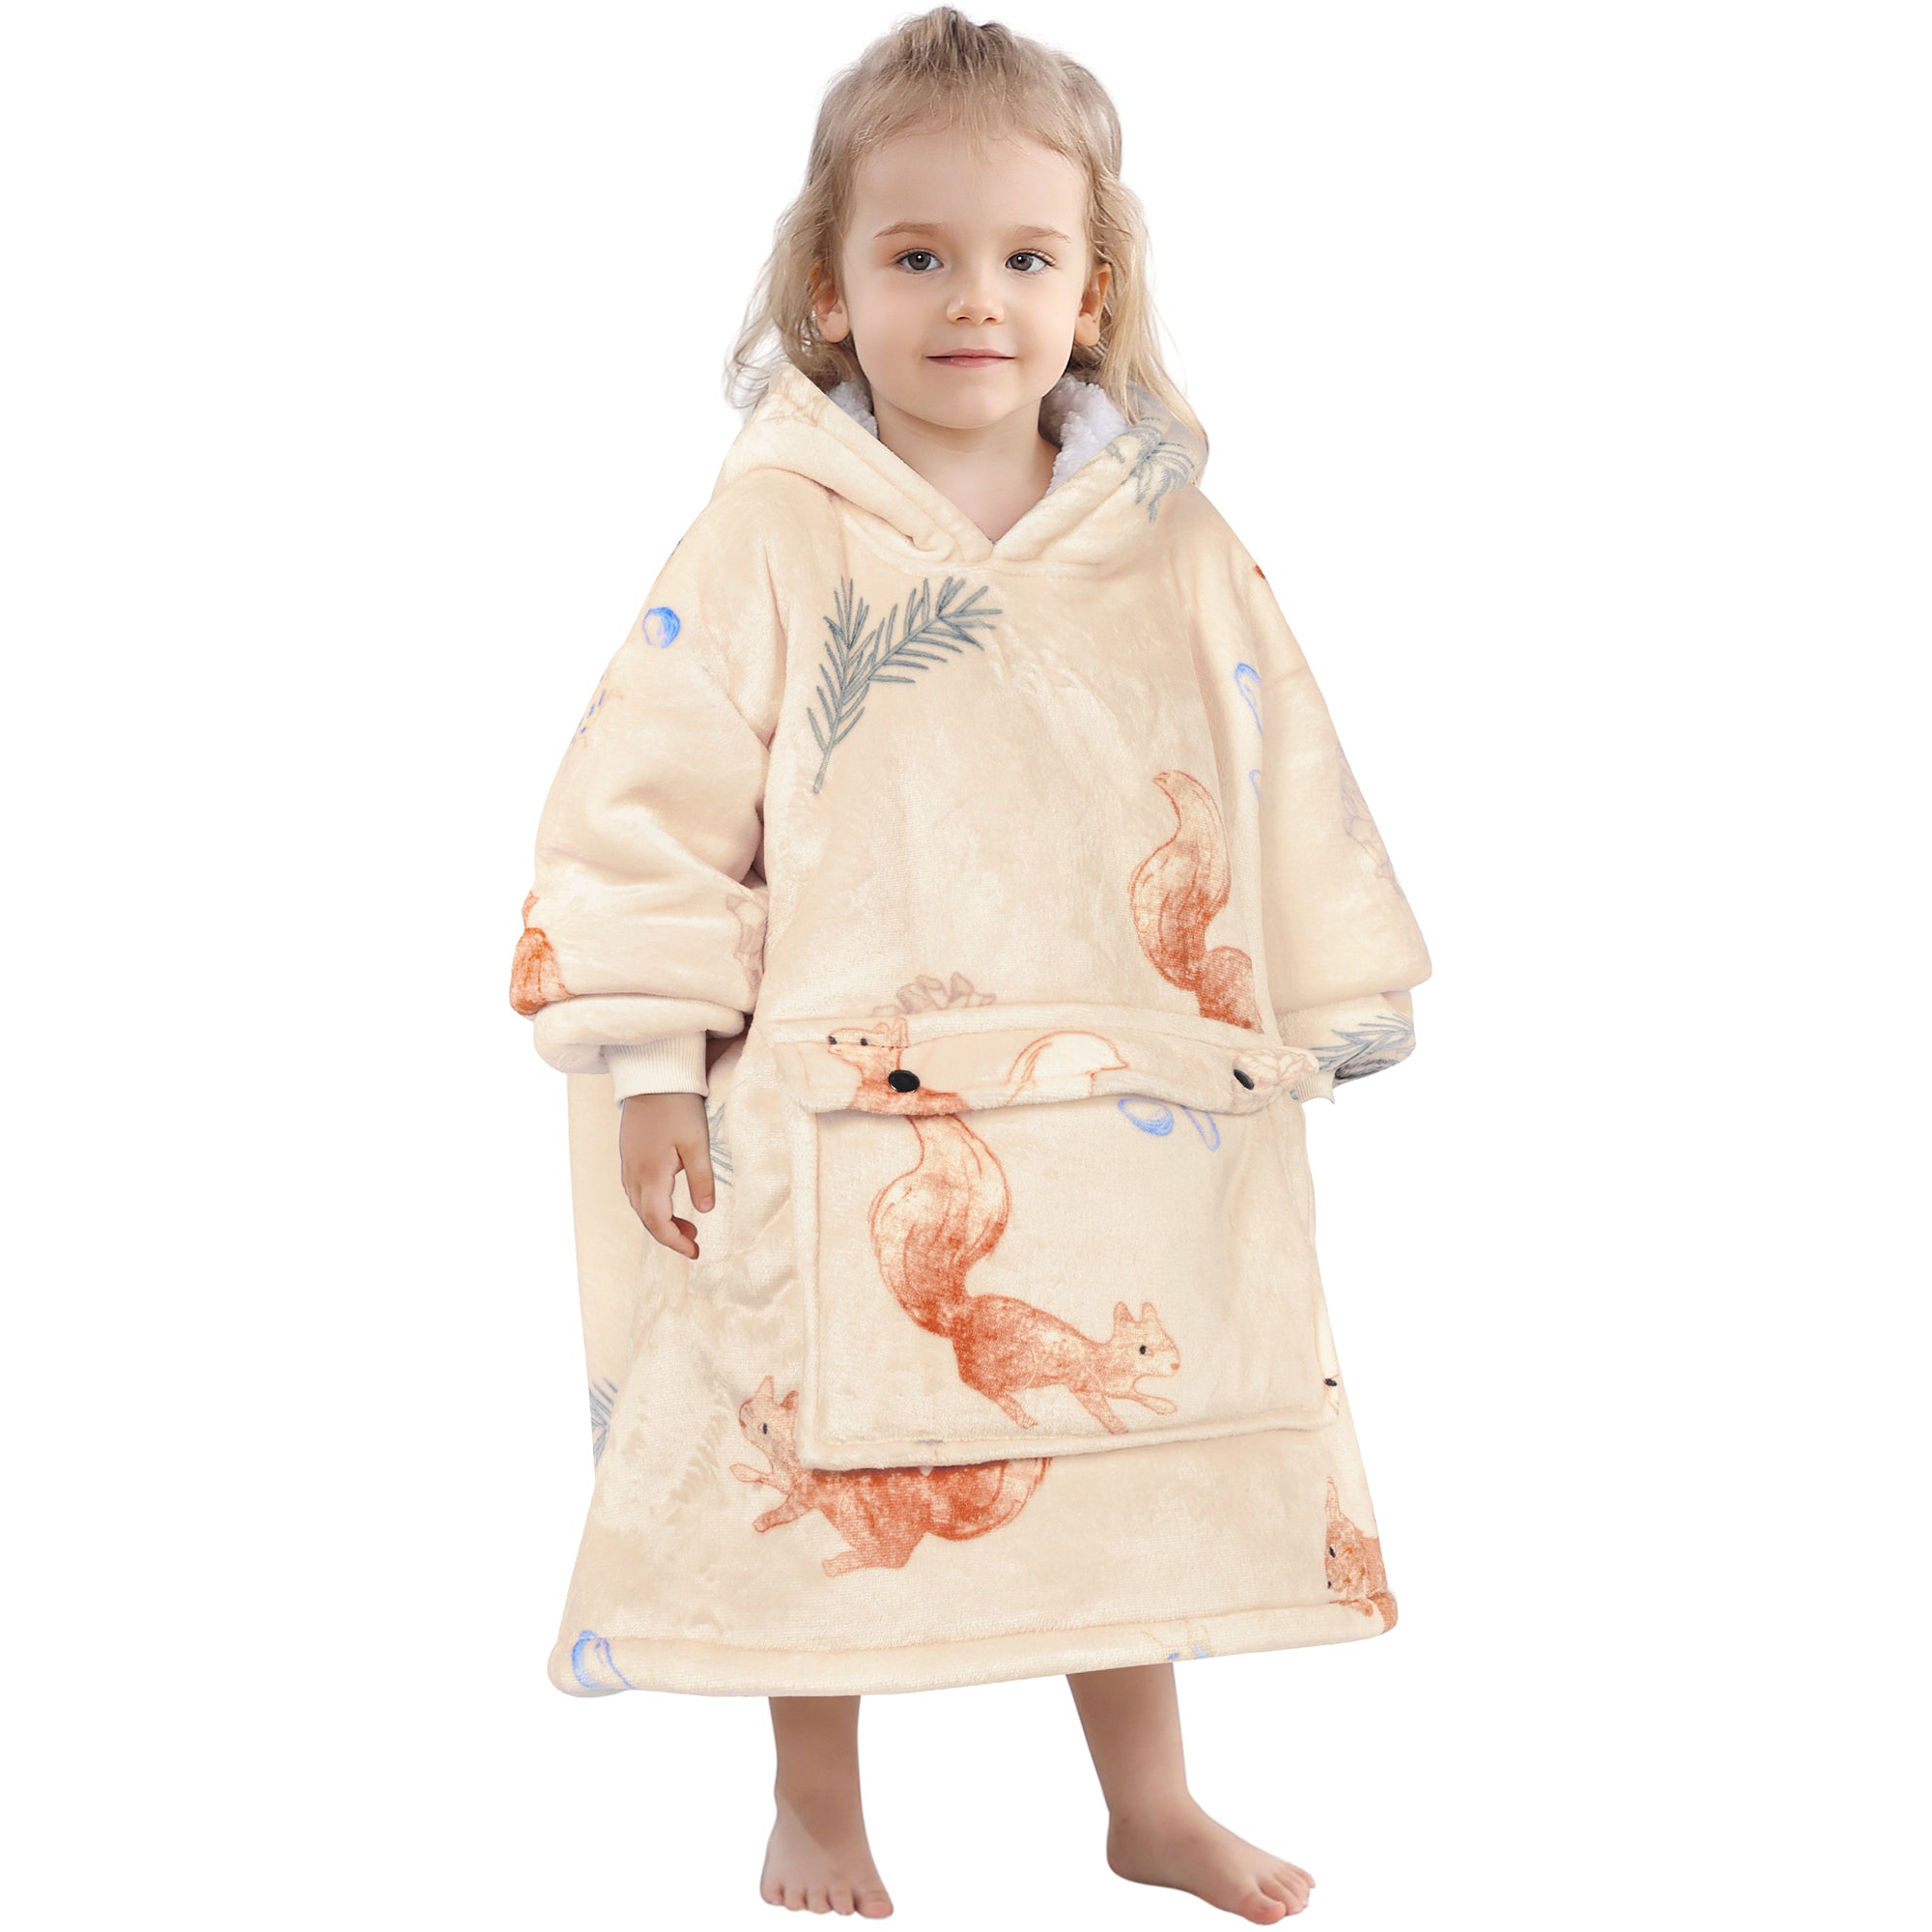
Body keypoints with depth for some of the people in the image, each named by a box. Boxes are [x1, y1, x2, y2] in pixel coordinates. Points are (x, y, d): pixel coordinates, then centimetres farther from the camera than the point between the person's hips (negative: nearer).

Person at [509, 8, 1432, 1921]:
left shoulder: (1170, 545, 4)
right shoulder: (773, 533, -5)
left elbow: (1276, 784, 10)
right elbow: (653, 791, -6)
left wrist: (1313, 1018, 10)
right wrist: (651, 1060, -9)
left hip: (1127, 1108, 3)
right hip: (843, 1120, -2)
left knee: (1136, 1451, 13)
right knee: (828, 1463, 8)